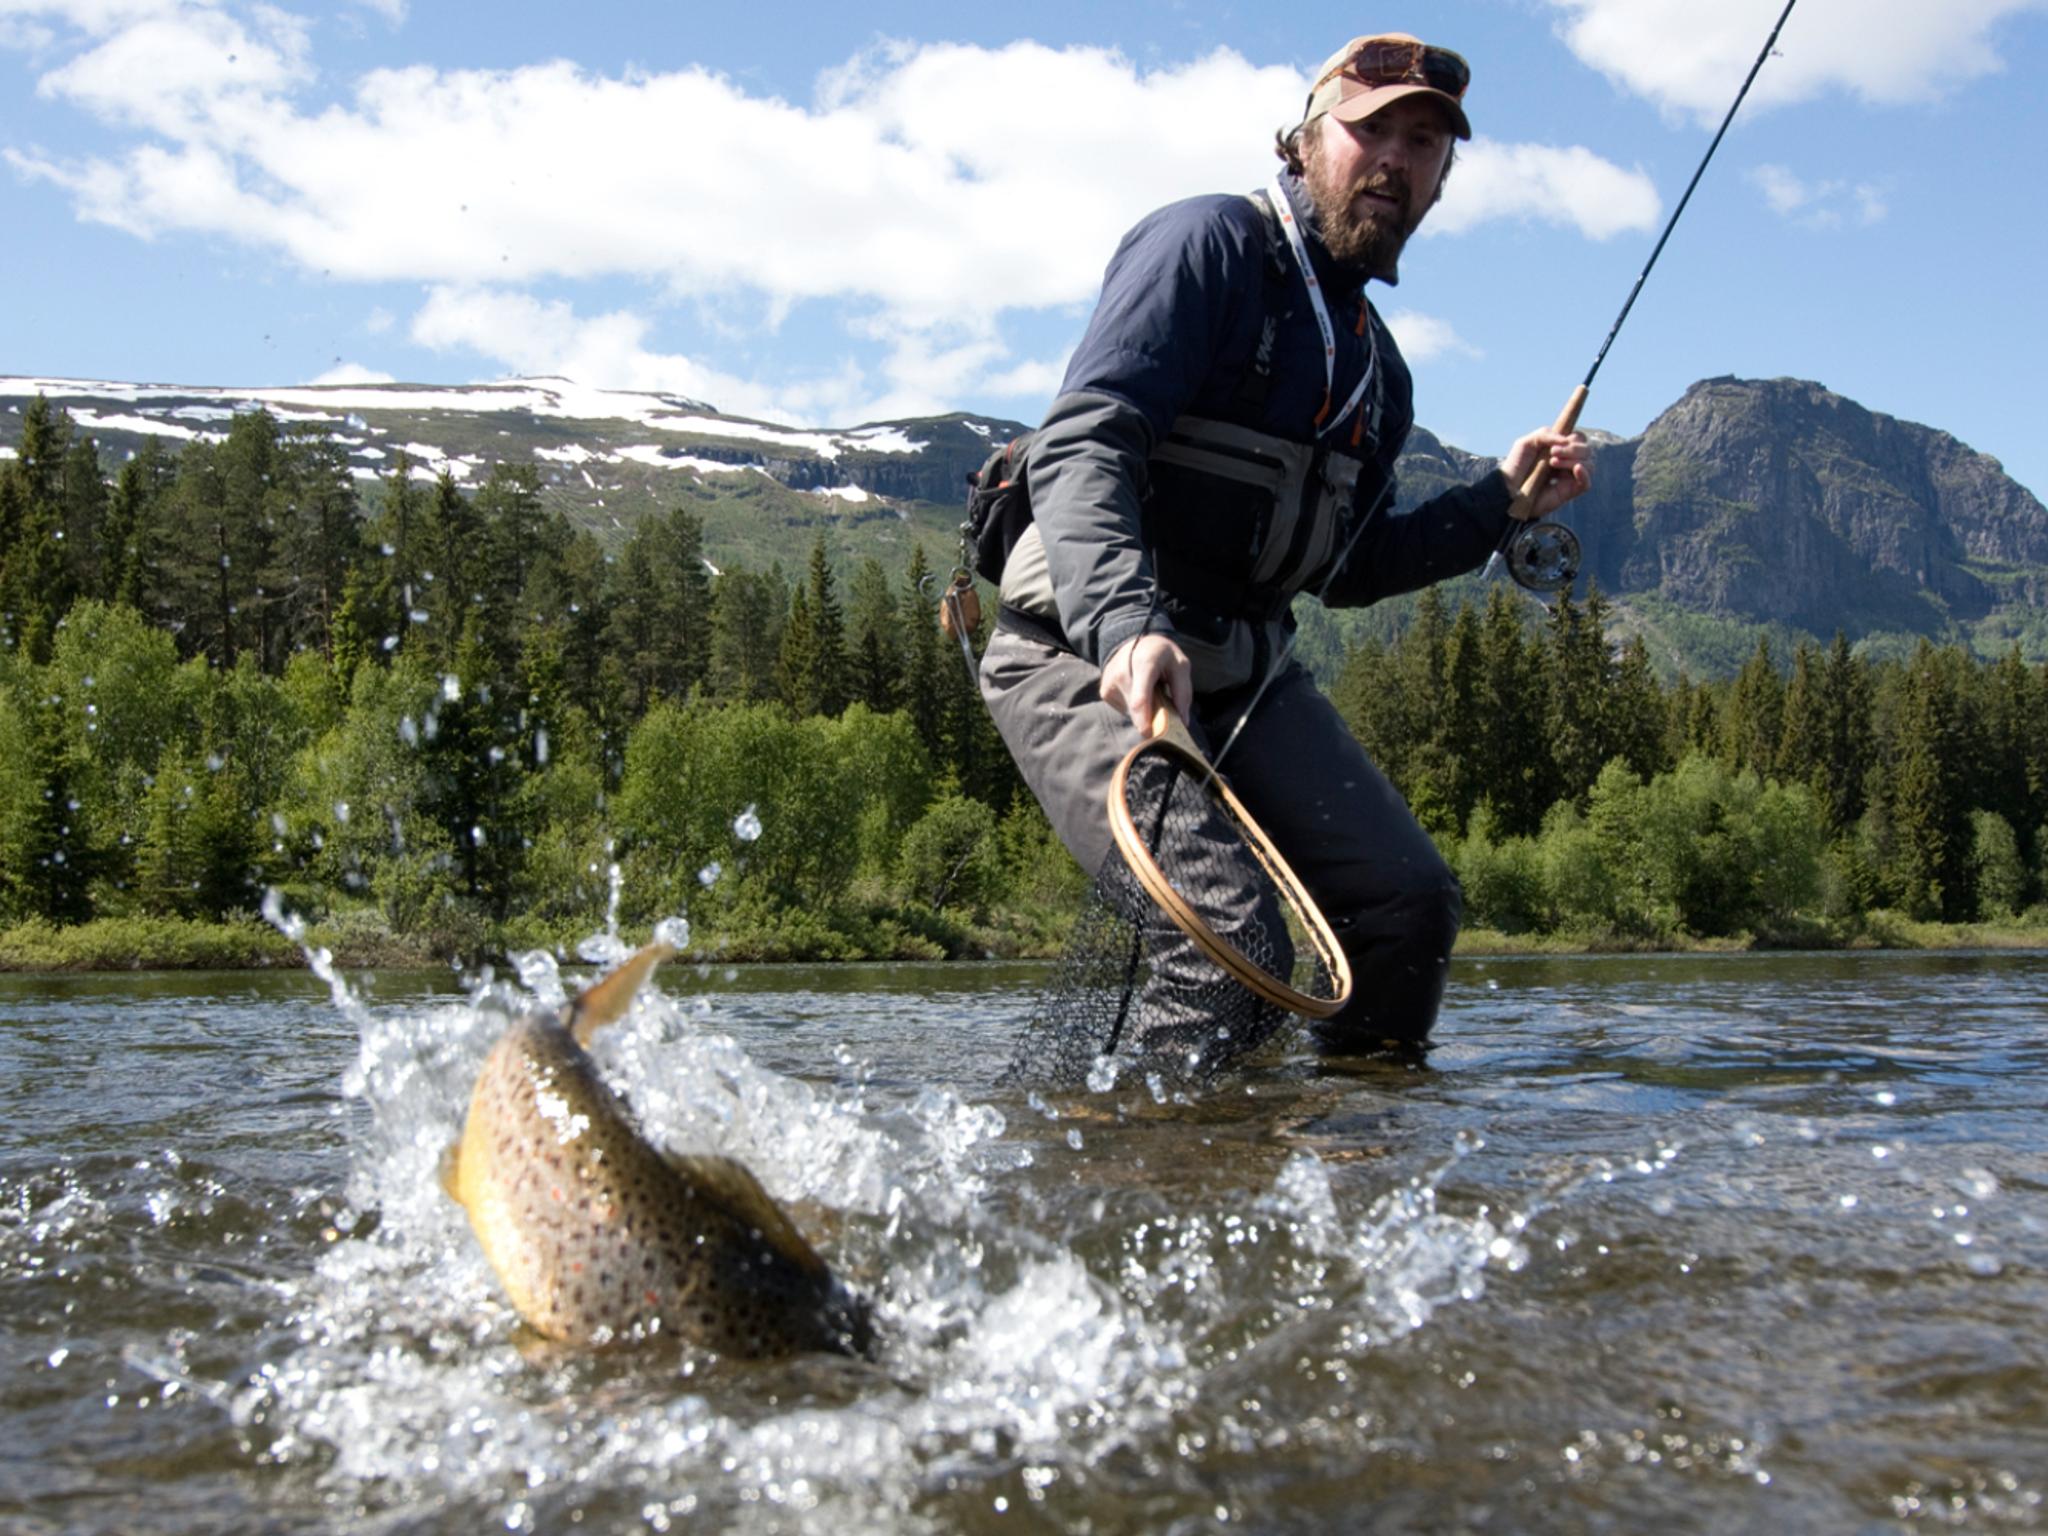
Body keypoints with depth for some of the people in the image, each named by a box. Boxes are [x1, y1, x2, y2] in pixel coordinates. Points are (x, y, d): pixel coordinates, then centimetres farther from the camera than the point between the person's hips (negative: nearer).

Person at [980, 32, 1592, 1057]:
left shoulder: (1377, 367, 19)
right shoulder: (1210, 246, -6)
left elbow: (1343, 571, 24)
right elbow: (1078, 446, -19)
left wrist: (1500, 504, 15)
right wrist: (1127, 626, -36)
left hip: (1242, 668, 8)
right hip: (1086, 654, -8)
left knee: (1408, 900, -5)